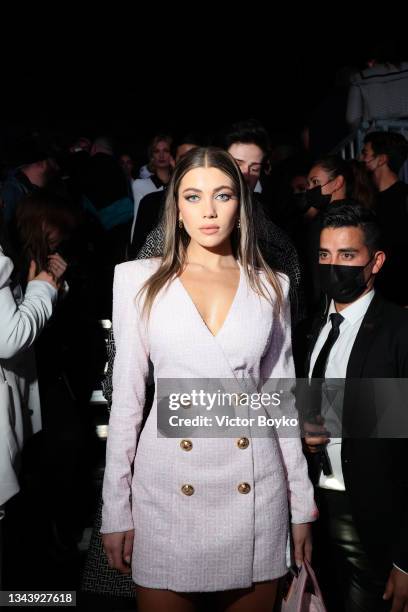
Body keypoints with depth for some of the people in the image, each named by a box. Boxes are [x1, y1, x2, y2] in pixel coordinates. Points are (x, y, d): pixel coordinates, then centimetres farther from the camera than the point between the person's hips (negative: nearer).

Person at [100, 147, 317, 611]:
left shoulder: (271, 286, 4)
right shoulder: (138, 279, 0)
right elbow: (125, 397, 1)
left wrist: (302, 504, 8)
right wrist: (115, 511, 0)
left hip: (255, 487, 2)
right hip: (167, 483, -1)